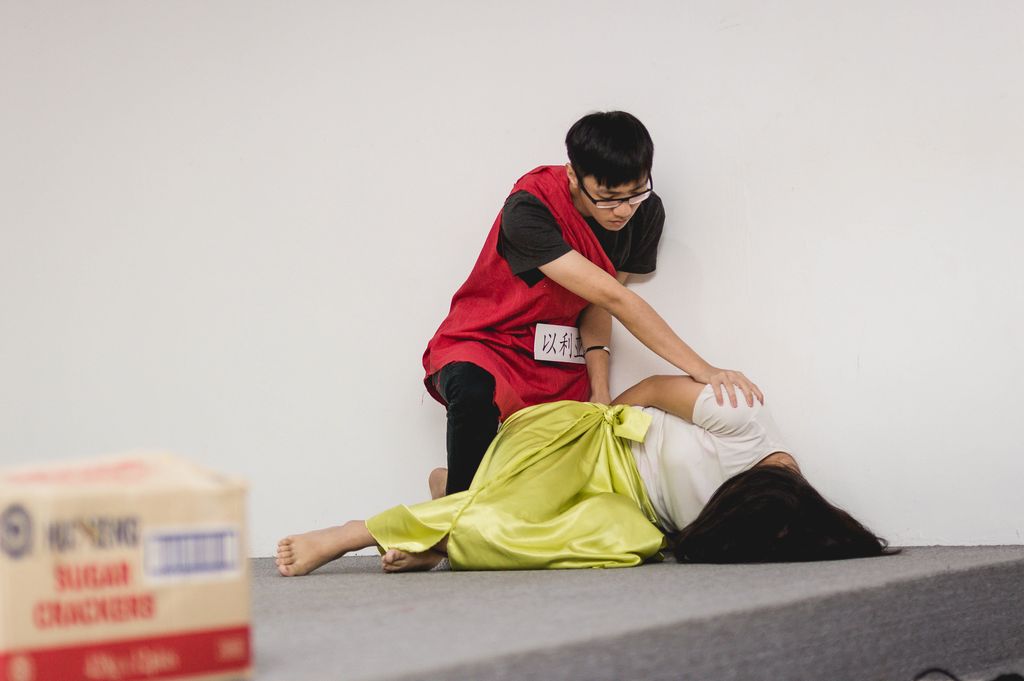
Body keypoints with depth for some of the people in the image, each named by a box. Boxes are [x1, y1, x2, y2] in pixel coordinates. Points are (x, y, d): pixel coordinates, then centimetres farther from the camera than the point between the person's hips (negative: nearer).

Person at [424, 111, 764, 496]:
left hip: (561, 362, 6)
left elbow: (597, 305, -1)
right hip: (486, 346, -6)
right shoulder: (528, 211, -25)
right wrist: (701, 370, -34)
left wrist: (599, 390, -17)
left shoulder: (646, 214, -5)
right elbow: (612, 298, -30)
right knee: (475, 392, -40)